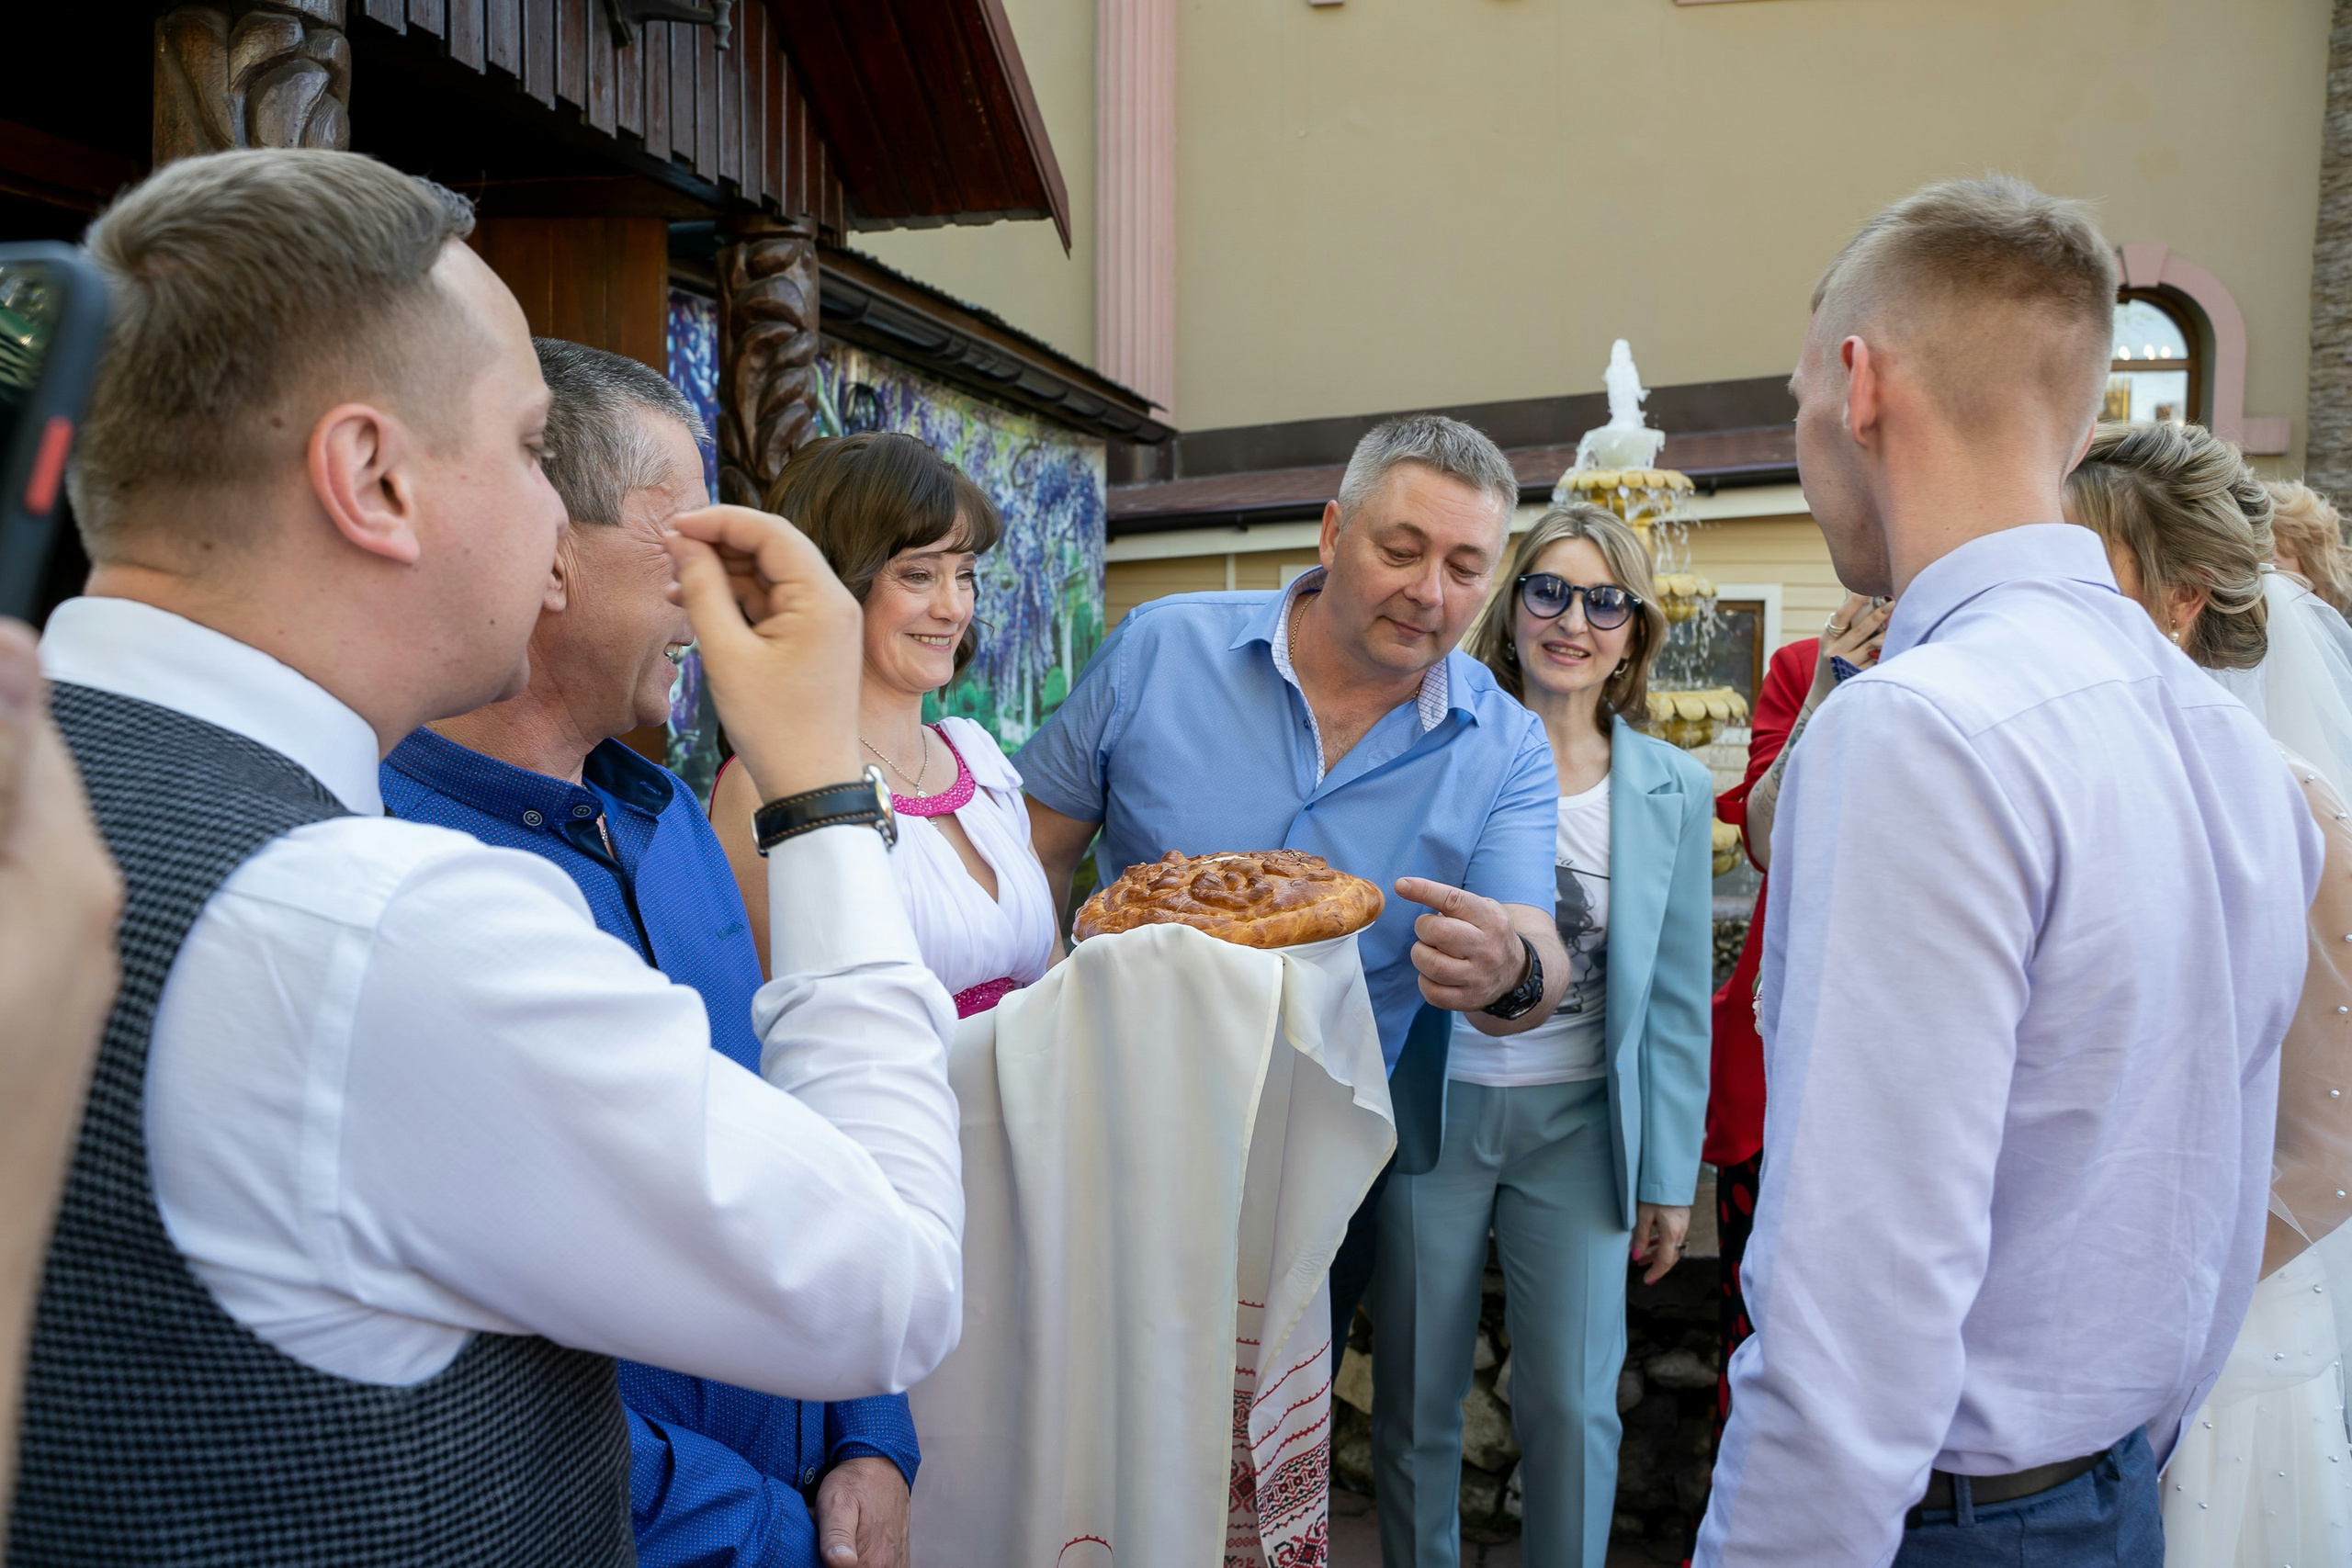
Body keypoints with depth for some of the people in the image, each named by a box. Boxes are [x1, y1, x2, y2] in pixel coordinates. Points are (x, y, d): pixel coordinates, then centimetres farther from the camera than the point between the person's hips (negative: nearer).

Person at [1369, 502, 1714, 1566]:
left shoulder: (1672, 790, 2)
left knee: (1572, 1406, 7)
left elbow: (1676, 1000, 4)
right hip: (1433, 1105, -1)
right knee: (1416, 1400, 12)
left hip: (1577, 1122, 1)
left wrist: (1670, 1175, 4)